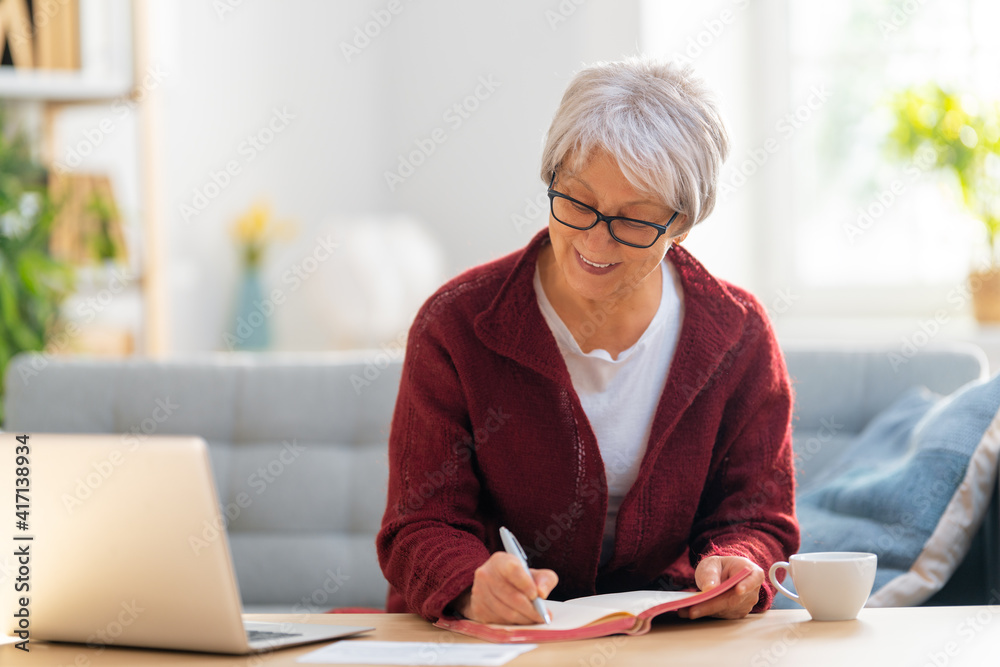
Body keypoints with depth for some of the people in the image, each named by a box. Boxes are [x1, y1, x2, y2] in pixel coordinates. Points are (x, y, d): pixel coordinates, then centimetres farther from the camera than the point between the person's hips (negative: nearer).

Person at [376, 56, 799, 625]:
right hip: (489, 642, 0)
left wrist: (731, 569, -21)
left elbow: (754, 518, 4)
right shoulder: (457, 326, -7)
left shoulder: (739, 336, -1)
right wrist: (474, 587, -32)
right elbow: (423, 526, -9)